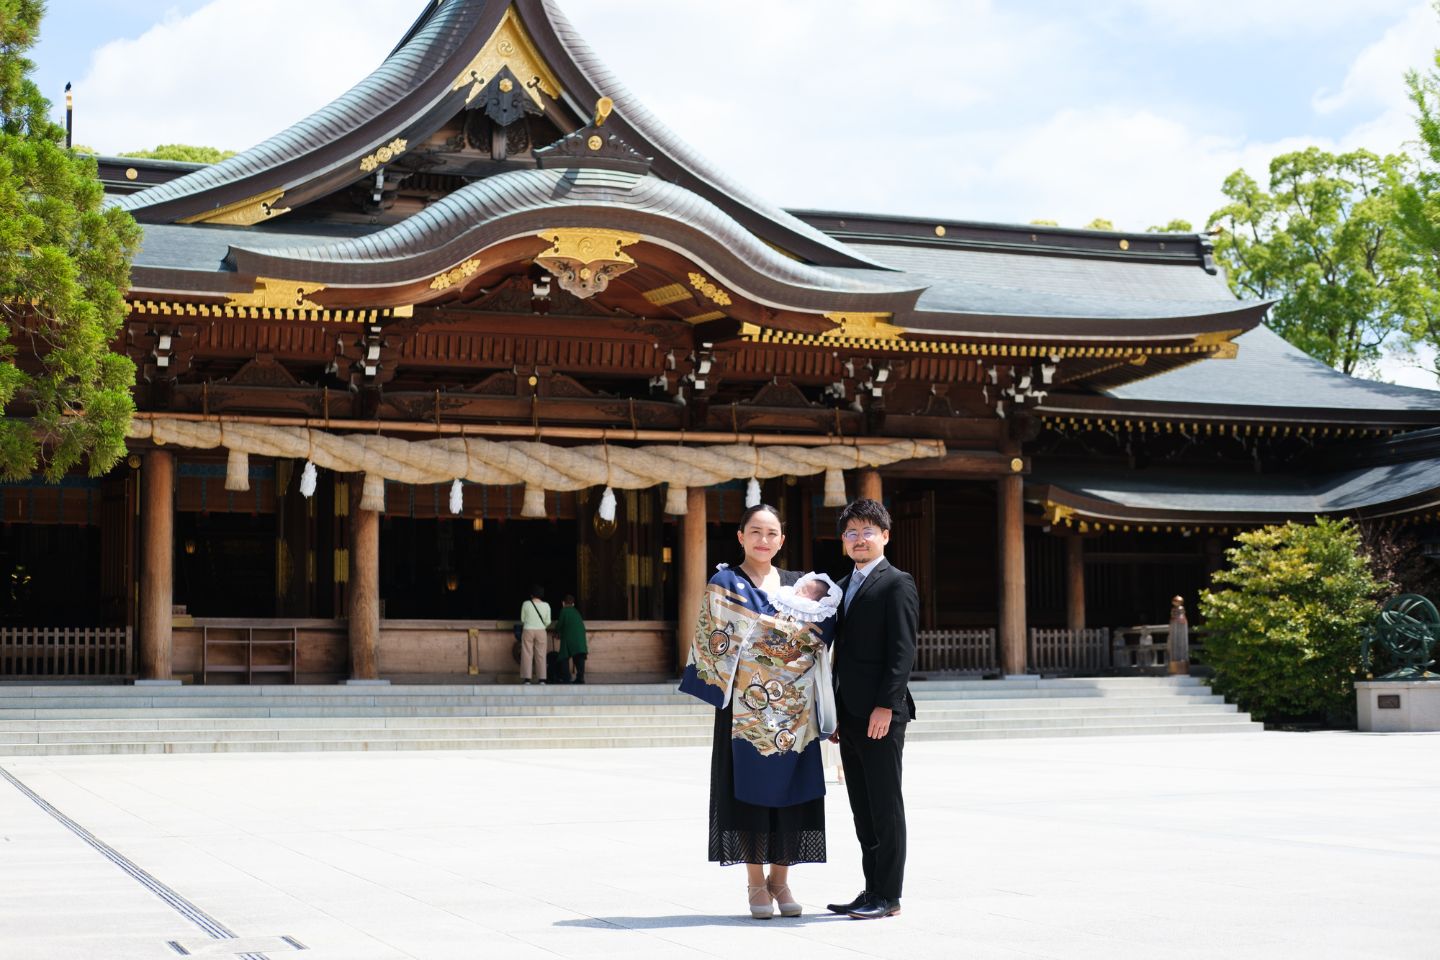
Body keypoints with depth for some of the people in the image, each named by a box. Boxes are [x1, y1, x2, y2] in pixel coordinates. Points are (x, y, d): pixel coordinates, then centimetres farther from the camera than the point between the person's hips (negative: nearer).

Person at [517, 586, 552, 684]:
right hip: (541, 632, 1)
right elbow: (548, 622, 3)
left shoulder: (526, 604, -6)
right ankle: (541, 678, 5)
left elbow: (522, 619, 2)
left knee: (527, 654, 3)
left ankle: (526, 678, -1)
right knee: (540, 655, 6)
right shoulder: (546, 606, -2)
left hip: (528, 631, -1)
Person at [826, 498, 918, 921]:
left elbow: (902, 651, -14)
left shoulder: (897, 585, -6)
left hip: (881, 714, -8)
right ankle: (872, 891, 16)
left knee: (885, 806, -3)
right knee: (862, 808, 10)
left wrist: (885, 706, -20)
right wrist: (834, 711, 16)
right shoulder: (843, 587, 19)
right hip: (850, 713, 8)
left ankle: (888, 896, 2)